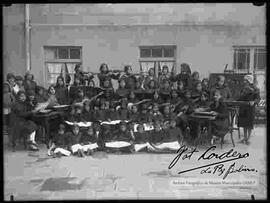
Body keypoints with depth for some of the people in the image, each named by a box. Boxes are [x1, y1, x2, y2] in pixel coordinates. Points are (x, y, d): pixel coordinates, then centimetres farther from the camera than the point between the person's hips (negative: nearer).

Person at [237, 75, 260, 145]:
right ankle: (245, 138, 20)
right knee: (244, 124, 10)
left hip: (250, 108, -6)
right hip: (243, 108, 6)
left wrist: (254, 102, -28)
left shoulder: (255, 89, -7)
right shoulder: (244, 88, 11)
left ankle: (248, 139, 8)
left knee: (249, 124, 0)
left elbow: (258, 98, -11)